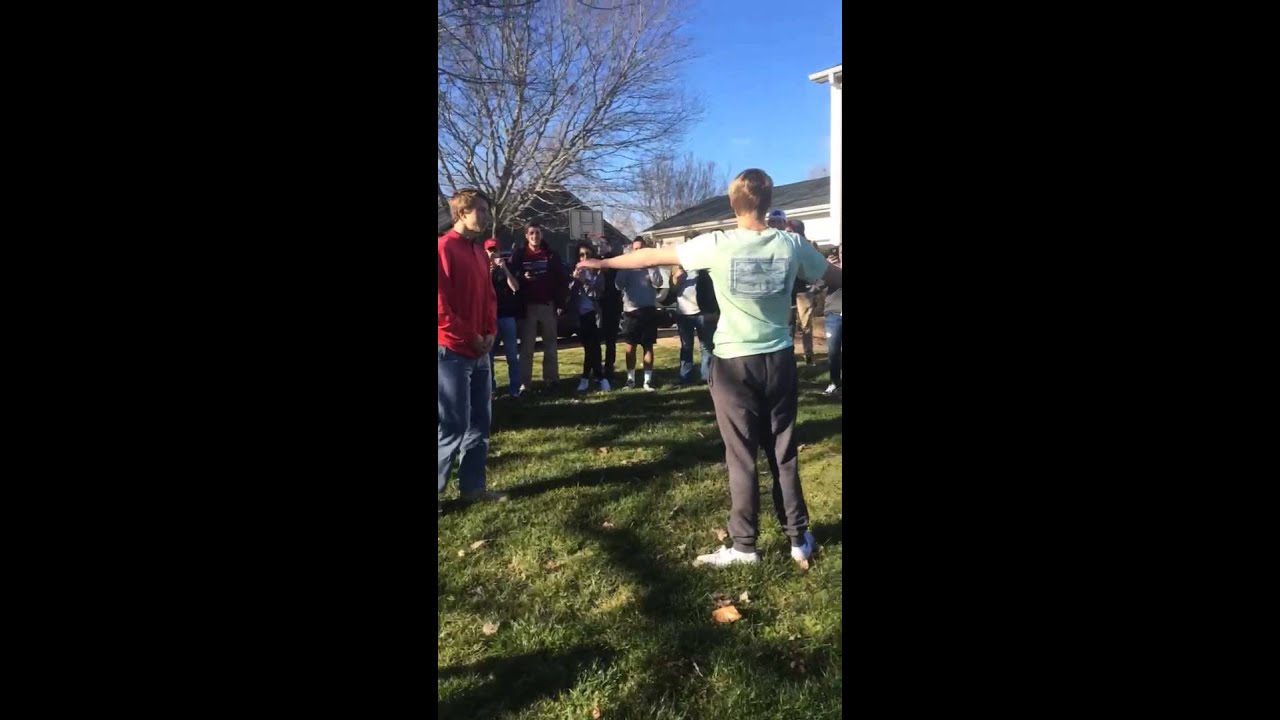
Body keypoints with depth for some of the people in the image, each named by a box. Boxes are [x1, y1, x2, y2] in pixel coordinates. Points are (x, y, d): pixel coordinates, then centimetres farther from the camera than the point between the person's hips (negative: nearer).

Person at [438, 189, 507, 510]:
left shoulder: (479, 252, 16)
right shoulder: (444, 248, -11)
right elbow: (441, 306, -17)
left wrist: (490, 333, 4)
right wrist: (470, 337, -11)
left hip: (479, 351, 9)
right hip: (451, 352, -9)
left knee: (479, 423, 12)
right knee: (453, 427, -6)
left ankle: (473, 486, 22)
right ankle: (438, 490, 7)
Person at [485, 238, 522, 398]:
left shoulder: (506, 268, 10)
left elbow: (515, 288, -4)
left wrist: (504, 269, -12)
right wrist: (488, 274, -15)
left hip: (507, 315, 0)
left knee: (512, 355, -3)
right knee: (488, 354, 1)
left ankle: (514, 388, 0)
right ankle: (490, 387, 9)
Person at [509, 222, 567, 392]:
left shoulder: (551, 254, 5)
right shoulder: (518, 254, 1)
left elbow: (562, 280, 3)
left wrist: (560, 303, -3)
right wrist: (522, 277, -22)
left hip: (548, 305, 2)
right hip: (527, 305, -1)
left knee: (550, 345, 8)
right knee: (526, 346, 1)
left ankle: (551, 379, 15)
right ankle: (524, 382, 4)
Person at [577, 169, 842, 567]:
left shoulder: (717, 245, -10)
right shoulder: (791, 245, -3)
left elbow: (652, 257, -1)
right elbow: (834, 277, 13)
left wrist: (602, 263, 12)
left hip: (734, 362, -3)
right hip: (779, 359, 3)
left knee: (741, 456, 5)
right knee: (784, 452, 13)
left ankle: (744, 546, 13)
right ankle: (799, 538, 22)